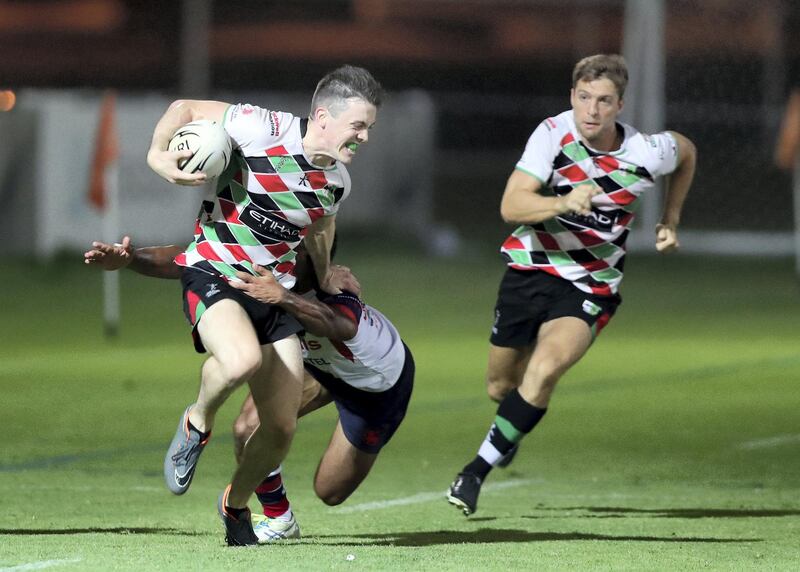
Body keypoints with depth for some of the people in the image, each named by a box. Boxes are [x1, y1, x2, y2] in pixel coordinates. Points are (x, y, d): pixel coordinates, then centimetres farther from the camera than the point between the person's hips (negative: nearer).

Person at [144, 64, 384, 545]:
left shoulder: (338, 181, 3)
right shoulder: (263, 130, -17)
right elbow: (186, 108, -7)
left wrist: (324, 272, 25)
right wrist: (158, 154, -21)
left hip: (275, 293, 6)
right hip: (213, 275, -6)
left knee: (281, 429, -1)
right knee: (242, 358, -38)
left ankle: (236, 504, 30)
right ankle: (197, 425, -4)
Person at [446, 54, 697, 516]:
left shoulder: (647, 154, -15)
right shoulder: (553, 134, -16)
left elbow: (686, 152, 11)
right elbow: (511, 205, -24)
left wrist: (671, 221, 10)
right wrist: (564, 203, -41)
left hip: (590, 286, -2)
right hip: (530, 268, 2)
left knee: (544, 370, -27)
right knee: (502, 385, 14)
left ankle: (477, 471, -17)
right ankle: (510, 432, 52)